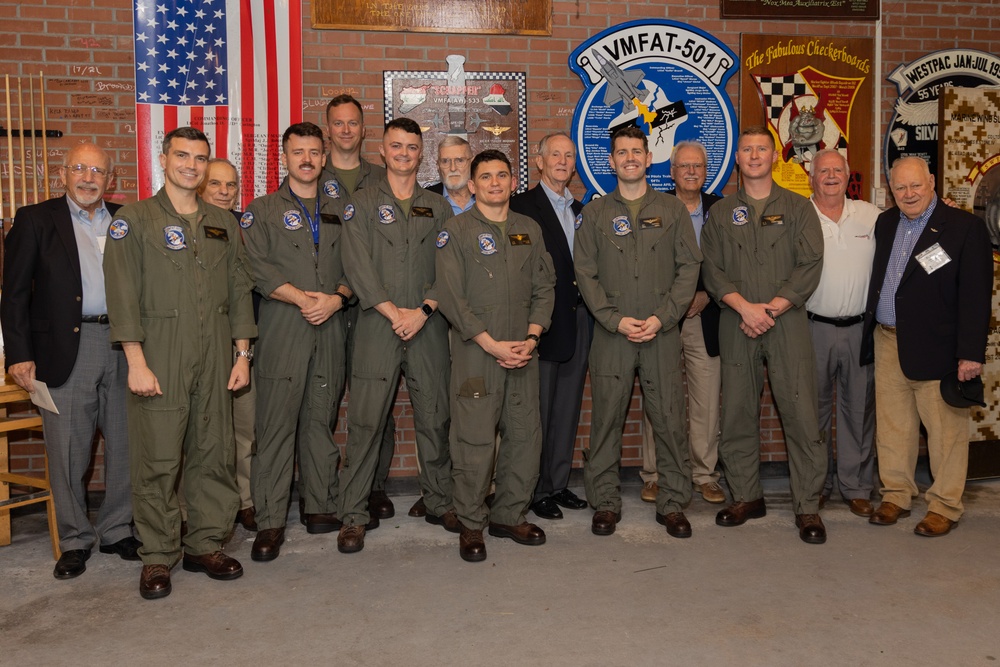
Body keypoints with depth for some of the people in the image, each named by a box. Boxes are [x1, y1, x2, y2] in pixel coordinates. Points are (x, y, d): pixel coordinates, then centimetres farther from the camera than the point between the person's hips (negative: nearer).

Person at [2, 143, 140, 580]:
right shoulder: (35, 220, 4)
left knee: (125, 447, 8)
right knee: (67, 453, 4)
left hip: (123, 346, 3)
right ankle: (75, 540, 19)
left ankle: (117, 531, 24)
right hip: (67, 350, -3)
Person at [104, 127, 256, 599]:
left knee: (215, 454, 6)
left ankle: (206, 546, 20)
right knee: (157, 459, -2)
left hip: (215, 356, 4)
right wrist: (136, 361, -12)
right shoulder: (133, 220, 2)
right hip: (160, 357, -4)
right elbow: (123, 294, -5)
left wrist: (242, 354, 7)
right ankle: (157, 557, 12)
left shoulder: (223, 224, 14)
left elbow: (240, 290, 14)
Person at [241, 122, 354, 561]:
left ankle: (321, 507, 18)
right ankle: (270, 522, 1)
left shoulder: (338, 212, 18)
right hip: (282, 331, -3)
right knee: (276, 425, -5)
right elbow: (258, 267, -5)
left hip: (330, 328, 3)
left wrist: (336, 298, -9)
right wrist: (303, 298, -14)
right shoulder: (262, 211, 9)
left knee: (321, 421, 7)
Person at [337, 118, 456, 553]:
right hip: (377, 325, -2)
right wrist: (393, 312, -12)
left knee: (435, 417, 8)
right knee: (365, 422, -2)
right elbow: (357, 264, -4)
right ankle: (353, 515, 7)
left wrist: (424, 310, -9)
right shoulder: (364, 204, 7)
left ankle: (439, 503, 24)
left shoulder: (438, 207, 13)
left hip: (428, 326, 2)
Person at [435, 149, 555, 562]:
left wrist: (532, 337, -3)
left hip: (522, 352, 5)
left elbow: (544, 287, 12)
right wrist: (491, 344, -12)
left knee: (525, 436, 7)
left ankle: (509, 516, 22)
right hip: (475, 353, -4)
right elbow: (450, 296, -8)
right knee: (474, 440, -3)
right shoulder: (456, 230, 0)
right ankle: (471, 524, 12)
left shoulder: (529, 230, 14)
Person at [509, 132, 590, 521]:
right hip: (543, 324, -7)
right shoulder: (522, 206, -5)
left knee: (567, 410, 12)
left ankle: (559, 484, 23)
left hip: (578, 324, 7)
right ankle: (536, 491, 12)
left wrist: (588, 311, 6)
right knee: (538, 411, 0)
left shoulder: (580, 210, 16)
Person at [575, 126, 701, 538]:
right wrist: (615, 319, -9)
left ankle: (672, 503, 14)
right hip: (611, 334, 0)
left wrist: (662, 317, -8)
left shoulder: (672, 210, 9)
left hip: (662, 333, 0)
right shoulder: (595, 213, 9)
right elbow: (585, 272, 3)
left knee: (669, 419, 1)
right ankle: (605, 502, 15)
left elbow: (689, 267, 3)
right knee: (606, 419, 3)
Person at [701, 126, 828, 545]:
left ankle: (807, 507, 4)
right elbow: (712, 270, 4)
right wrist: (745, 306, -11)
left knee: (801, 413, -5)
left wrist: (771, 309, -10)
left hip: (787, 322, -2)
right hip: (736, 324, 2)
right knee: (737, 413, 5)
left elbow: (810, 267, -1)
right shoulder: (721, 213, 13)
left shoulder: (798, 209, 8)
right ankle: (746, 496, 19)